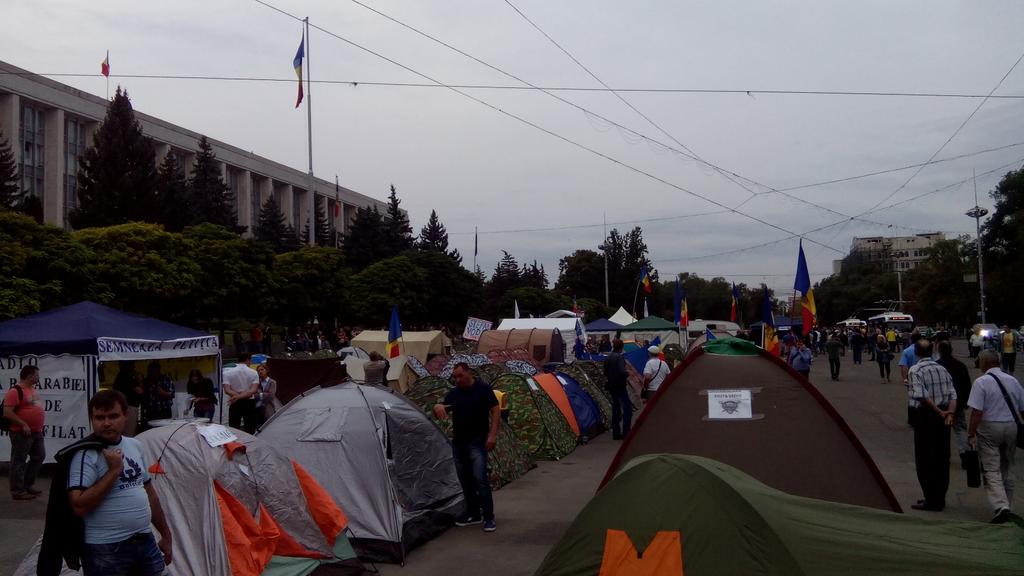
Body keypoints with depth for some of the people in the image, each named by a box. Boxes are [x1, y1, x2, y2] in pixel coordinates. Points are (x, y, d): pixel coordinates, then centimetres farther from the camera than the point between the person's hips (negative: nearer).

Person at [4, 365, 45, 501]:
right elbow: (7, 412, -20)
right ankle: (18, 491, 5)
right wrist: (23, 425, -22)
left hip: (37, 432, 9)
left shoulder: (33, 390, 13)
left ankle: (28, 485, 25)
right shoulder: (15, 391, -15)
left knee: (39, 457, 14)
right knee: (19, 461, -1)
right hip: (21, 433, -9)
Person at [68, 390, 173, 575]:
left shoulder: (135, 446, 8)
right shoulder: (86, 454, -12)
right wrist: (113, 471, -20)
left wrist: (165, 534, 18)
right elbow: (79, 506, -20)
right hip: (106, 550, -6)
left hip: (146, 541, 6)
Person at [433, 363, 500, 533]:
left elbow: (496, 411, -7)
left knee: (480, 478, -14)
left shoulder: (483, 389, -6)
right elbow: (440, 415, 10)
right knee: (465, 480, 11)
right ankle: (473, 514, 22)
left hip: (477, 442, -6)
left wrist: (492, 435, -17)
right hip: (458, 442, 6)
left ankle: (488, 517, -9)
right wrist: (437, 407, -15)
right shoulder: (453, 393, 8)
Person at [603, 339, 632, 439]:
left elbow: (605, 373, 15)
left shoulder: (608, 358, 9)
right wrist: (627, 375, -8)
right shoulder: (620, 357, -16)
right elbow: (622, 371, -27)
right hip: (620, 386, -8)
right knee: (627, 408, -3)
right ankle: (626, 433, -8)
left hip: (611, 386, 8)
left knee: (615, 409, 13)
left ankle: (616, 433, 15)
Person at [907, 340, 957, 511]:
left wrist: (940, 412, -18)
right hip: (942, 419, 6)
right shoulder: (942, 369, 8)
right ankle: (940, 498, 23)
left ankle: (931, 501, 4)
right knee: (942, 459, 14)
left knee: (924, 460, 2)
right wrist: (950, 413, -9)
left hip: (924, 417, -6)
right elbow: (952, 394, -1)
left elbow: (922, 396, -22)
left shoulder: (915, 370, -11)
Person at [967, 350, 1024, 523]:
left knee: (992, 470, -2)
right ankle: (1007, 506, 26)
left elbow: (977, 411, -17)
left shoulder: (981, 382, -11)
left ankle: (1001, 507, -16)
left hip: (990, 428, -5)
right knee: (1007, 469, 18)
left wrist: (971, 433, -11)